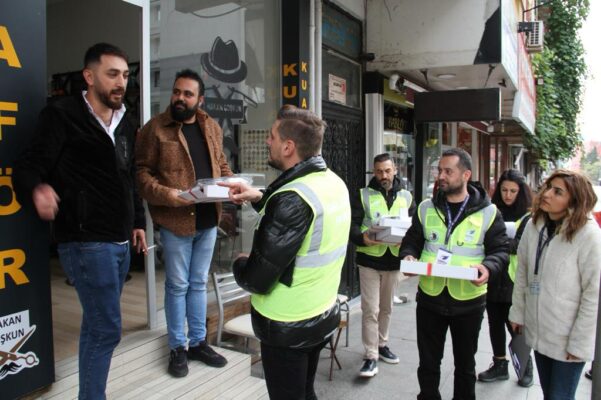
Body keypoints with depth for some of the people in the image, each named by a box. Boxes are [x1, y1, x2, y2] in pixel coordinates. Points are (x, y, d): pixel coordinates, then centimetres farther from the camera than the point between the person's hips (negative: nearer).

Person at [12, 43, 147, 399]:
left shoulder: (127, 122, 12)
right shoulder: (62, 116, -9)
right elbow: (29, 168, -14)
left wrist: (138, 221, 19)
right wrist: (38, 188, -36)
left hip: (119, 242, 7)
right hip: (86, 243, -7)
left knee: (97, 325, 17)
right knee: (106, 330, -5)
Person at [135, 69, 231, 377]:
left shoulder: (212, 127, 9)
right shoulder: (155, 128, -6)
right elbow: (141, 171, -9)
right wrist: (164, 194, -24)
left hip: (208, 220, 5)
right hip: (175, 222, -5)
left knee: (199, 283, 16)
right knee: (177, 286, 7)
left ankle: (198, 342, 30)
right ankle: (177, 348, 24)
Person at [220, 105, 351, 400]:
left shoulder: (294, 198, -28)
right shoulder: (334, 183, -1)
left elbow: (257, 279, -25)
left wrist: (239, 265, -4)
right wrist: (260, 198, 7)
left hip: (288, 327, -8)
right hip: (323, 316, 8)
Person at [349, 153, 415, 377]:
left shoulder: (406, 197, 8)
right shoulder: (363, 195, -2)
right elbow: (351, 224, -8)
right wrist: (362, 238, -28)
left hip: (394, 261, 3)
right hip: (369, 261, -3)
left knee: (386, 308, 18)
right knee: (370, 310, -3)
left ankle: (382, 345, 36)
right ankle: (371, 356, 6)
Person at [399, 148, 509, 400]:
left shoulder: (488, 212, -5)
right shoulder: (426, 208, 1)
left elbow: (500, 249, 0)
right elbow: (412, 241, 8)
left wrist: (488, 267, -20)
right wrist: (408, 256, -14)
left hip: (469, 301, -1)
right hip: (429, 297, 2)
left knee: (465, 364, 18)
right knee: (428, 363, 15)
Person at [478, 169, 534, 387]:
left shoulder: (529, 216, -4)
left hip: (514, 281, -4)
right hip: (493, 278, 4)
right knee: (495, 323, 13)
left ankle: (526, 366, 28)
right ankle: (500, 365, 30)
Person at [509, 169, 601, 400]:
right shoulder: (534, 225, -3)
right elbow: (522, 273, 5)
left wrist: (580, 343, -13)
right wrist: (517, 312, 5)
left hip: (568, 338, -4)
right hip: (538, 331, 4)